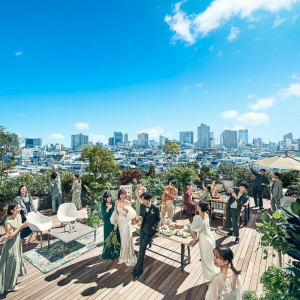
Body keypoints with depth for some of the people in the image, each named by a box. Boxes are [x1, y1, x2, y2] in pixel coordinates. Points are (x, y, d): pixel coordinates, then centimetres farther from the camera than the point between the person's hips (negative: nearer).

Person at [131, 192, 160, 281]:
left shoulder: (155, 208, -15)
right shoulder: (142, 206, -1)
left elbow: (158, 218, 0)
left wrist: (154, 227, -7)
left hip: (150, 230, -5)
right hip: (143, 228, 5)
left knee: (142, 248, -10)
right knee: (141, 248, 6)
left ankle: (136, 269, -1)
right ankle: (140, 269, 19)